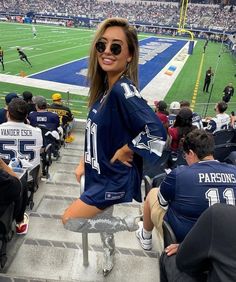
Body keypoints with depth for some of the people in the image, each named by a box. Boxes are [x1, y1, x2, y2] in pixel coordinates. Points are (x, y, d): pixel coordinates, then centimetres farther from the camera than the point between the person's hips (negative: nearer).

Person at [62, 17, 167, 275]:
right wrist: (84, 163, 11)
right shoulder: (104, 87, 0)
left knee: (70, 219, 0)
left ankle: (129, 223, 14)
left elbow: (156, 131, -36)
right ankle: (109, 257, 55)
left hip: (116, 178, -8)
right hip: (101, 173, 8)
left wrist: (124, 152, -22)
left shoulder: (124, 90, -27)